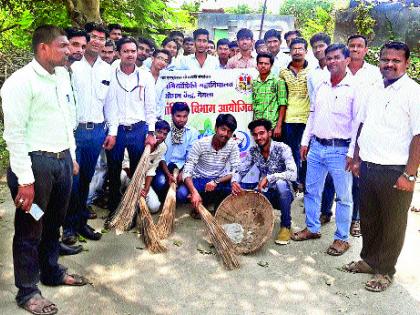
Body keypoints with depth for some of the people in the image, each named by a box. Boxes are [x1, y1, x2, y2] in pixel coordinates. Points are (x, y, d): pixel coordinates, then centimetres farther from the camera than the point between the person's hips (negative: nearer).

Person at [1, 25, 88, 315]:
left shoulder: (62, 75, 9)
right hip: (35, 163, -7)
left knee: (54, 223, 21)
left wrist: (72, 157, 18)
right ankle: (27, 291, 24)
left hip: (63, 160, 7)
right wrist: (25, 180, -19)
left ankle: (52, 271, 41)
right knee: (30, 230, 7)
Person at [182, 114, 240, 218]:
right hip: (199, 179, -2)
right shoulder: (200, 144, -18)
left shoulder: (233, 145, -11)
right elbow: (187, 171, -22)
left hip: (219, 181, 2)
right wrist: (194, 192, -40)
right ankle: (198, 206, 4)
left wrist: (216, 182, -31)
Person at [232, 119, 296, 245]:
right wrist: (234, 181, -22)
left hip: (283, 195, -3)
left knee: (281, 183, -37)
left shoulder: (282, 148, -17)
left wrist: (268, 178, -38)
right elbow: (240, 172, 1)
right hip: (265, 194, 3)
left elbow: (293, 174, -30)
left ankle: (286, 226, -15)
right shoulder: (253, 152, -2)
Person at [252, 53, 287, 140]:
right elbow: (253, 106, 13)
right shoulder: (254, 83, 10)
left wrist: (279, 126, -11)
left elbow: (282, 105, -5)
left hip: (272, 126, -4)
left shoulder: (278, 82, -3)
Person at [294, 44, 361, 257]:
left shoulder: (354, 88, -9)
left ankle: (342, 238, 17)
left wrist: (352, 153, -15)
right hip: (316, 147, 7)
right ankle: (312, 228, 31)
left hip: (339, 150, -6)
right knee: (311, 191, 15)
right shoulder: (322, 86, 10)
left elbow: (358, 123, -12)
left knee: (343, 197, 5)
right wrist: (305, 141, 15)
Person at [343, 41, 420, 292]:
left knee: (392, 224, 10)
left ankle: (384, 271, 26)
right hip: (368, 167, 6)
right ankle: (369, 260, 38)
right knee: (368, 218, 19)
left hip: (395, 172, -6)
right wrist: (357, 159, 15)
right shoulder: (375, 91, 11)